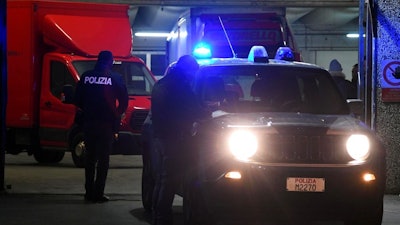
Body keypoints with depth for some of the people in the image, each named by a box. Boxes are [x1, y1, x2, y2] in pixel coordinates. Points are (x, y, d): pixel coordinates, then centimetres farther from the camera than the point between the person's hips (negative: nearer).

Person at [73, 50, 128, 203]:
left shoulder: (86, 76, 3)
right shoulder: (115, 78, -5)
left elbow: (77, 100, 6)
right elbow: (124, 101, -3)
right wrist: (117, 115, 12)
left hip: (89, 123, 3)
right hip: (106, 123, -3)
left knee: (90, 158, 13)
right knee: (103, 159, 3)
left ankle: (89, 192, 13)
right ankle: (98, 194, 0)